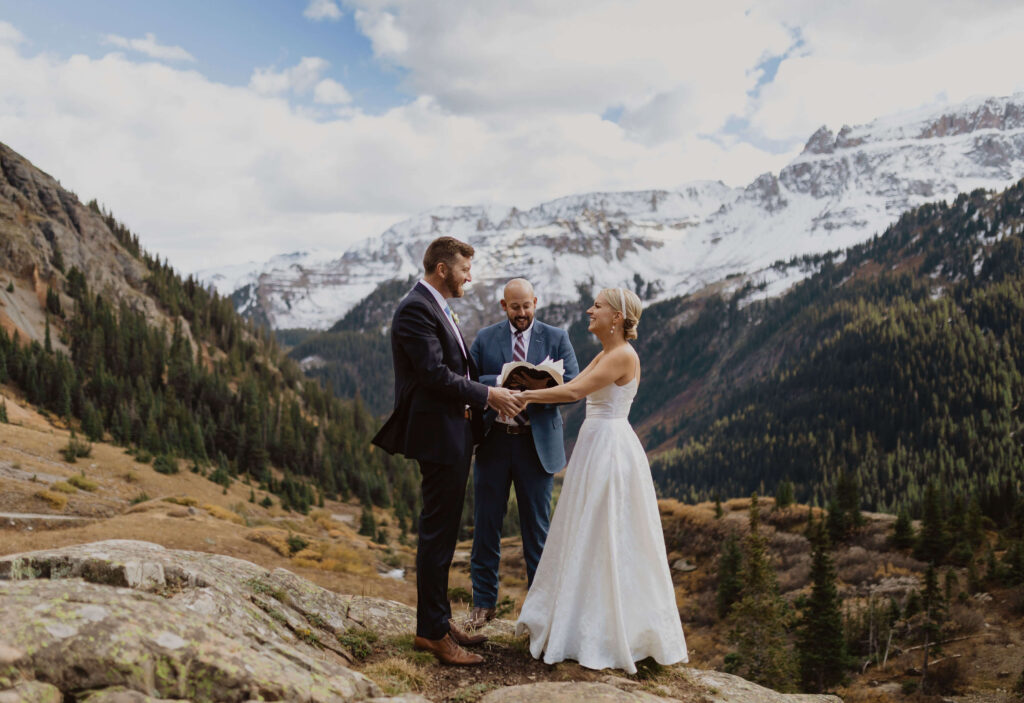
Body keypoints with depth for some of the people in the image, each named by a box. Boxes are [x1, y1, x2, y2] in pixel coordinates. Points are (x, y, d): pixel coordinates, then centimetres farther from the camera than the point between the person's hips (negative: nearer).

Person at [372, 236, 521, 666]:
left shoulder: (437, 308, 17)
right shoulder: (416, 309, -15)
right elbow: (434, 374, -23)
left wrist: (470, 400, 8)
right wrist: (486, 396, -15)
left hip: (452, 434, 10)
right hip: (438, 436, -10)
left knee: (442, 533, 16)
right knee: (437, 535, -3)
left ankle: (438, 619, 27)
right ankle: (432, 631, 8)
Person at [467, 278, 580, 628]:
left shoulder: (556, 338, 3)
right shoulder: (484, 338, 6)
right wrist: (503, 382, -21)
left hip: (536, 443, -1)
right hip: (493, 440, 1)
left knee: (537, 527, 7)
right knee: (486, 523, 7)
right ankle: (484, 601, 22)